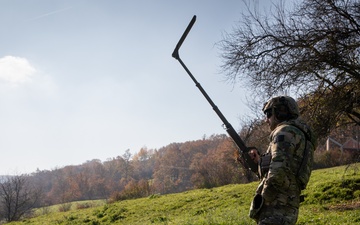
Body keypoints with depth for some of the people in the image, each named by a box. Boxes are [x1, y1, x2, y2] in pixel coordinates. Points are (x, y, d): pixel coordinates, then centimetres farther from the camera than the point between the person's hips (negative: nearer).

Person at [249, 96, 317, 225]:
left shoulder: (285, 132, -9)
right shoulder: (298, 133, 21)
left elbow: (279, 172, -23)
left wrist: (264, 198, -10)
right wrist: (260, 161, 15)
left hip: (276, 210, -10)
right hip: (287, 208, 10)